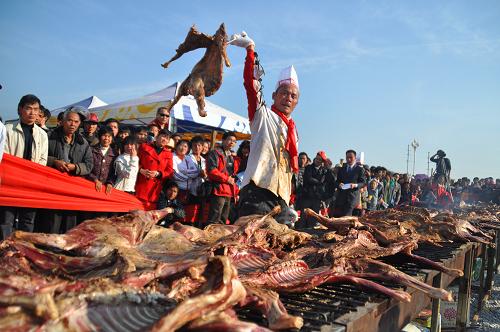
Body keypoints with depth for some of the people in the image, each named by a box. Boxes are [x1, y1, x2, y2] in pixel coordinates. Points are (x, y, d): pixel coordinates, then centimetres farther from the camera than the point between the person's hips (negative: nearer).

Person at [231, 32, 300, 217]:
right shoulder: (263, 115, 5)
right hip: (257, 193, -6)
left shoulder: (293, 130, 22)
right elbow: (250, 84, -9)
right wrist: (250, 50, -11)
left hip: (282, 198, 7)